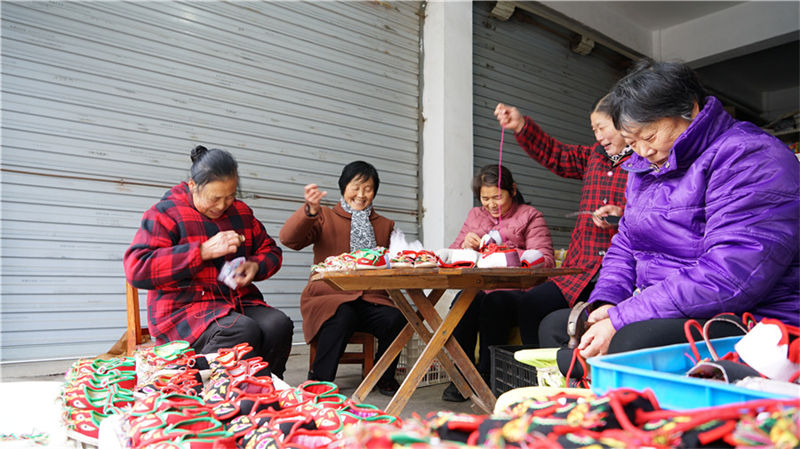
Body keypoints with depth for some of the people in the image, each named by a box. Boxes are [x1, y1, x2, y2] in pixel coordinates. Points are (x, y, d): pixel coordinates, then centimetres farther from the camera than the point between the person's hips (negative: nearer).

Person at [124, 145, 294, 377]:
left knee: (279, 325, -27)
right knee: (242, 331, -35)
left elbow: (270, 250, 25)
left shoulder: (240, 211, 15)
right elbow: (137, 269, -14)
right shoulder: (165, 213, -2)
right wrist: (204, 251, -19)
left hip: (239, 303, 5)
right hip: (185, 308, -5)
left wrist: (255, 266, -1)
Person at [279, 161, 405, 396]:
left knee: (395, 317, -28)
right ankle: (319, 381, -16)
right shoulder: (324, 217, 12)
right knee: (343, 316, -36)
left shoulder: (385, 225, 23)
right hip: (329, 297, -3)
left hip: (372, 299, 3)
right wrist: (310, 209, -22)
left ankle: (385, 377, -1)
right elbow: (289, 239, -5)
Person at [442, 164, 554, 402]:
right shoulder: (475, 215, 23)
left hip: (514, 291, -3)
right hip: (478, 287, 3)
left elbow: (546, 261, -6)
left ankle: (486, 376, -18)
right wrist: (465, 246, -6)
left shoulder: (530, 216, 9)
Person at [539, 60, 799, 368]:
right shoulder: (644, 168, 15)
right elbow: (625, 246, 19)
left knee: (634, 342, -38)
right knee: (553, 325, 1)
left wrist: (620, 320, -24)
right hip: (660, 314, 9)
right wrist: (606, 303, -2)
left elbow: (731, 277, -25)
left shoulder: (750, 157, -14)